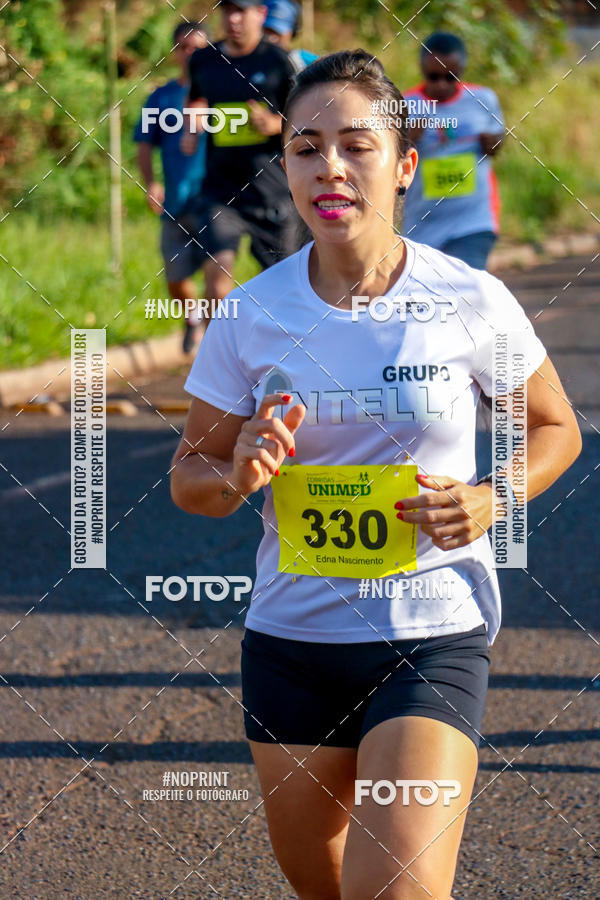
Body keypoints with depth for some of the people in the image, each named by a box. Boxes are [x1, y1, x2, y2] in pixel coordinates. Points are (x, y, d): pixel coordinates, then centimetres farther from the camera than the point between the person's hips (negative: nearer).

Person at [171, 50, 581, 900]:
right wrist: (238, 474, -18)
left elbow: (554, 429, 6)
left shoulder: (471, 303, -9)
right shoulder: (251, 315, -5)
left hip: (435, 633, -3)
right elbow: (190, 475, 5)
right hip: (291, 632, 3)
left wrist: (489, 501, -13)